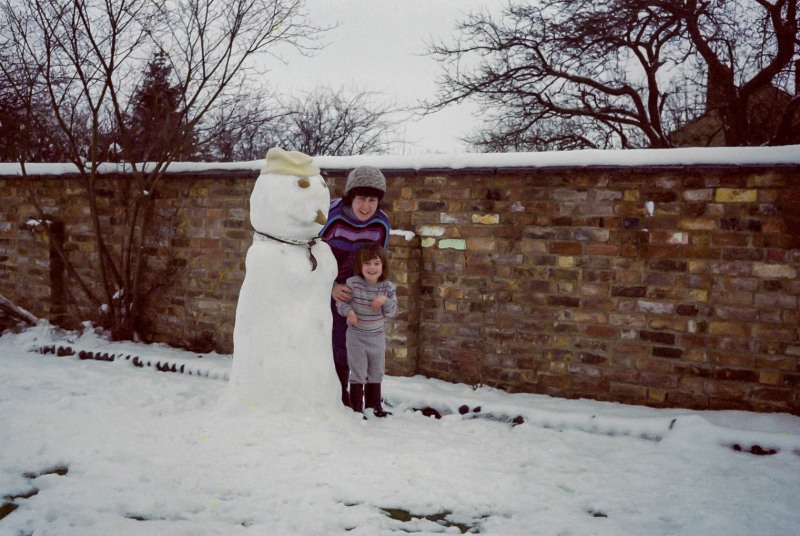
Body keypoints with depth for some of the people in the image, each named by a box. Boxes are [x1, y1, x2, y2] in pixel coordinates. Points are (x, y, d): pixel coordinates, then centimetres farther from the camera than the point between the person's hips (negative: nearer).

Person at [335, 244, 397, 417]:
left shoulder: (388, 287, -6)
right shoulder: (352, 283, -14)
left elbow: (392, 312, -5)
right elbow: (340, 302, -7)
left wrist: (385, 301, -24)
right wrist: (348, 311, -26)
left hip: (378, 336, 4)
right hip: (356, 336, -3)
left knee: (376, 373, 16)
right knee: (358, 374, 3)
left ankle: (374, 405, 32)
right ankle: (356, 408, 14)